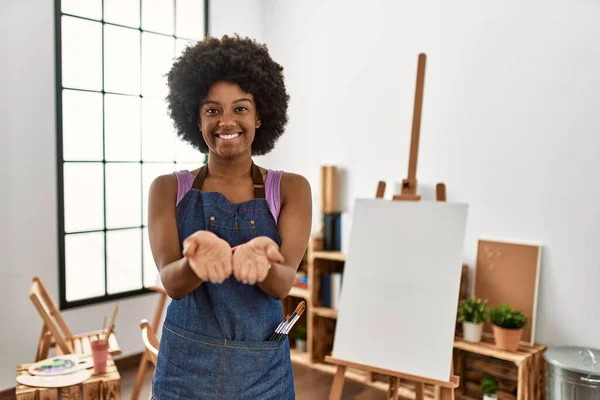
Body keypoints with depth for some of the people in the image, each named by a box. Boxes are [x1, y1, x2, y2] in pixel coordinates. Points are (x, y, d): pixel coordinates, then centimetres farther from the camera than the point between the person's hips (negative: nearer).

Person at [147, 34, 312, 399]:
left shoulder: (291, 189, -4)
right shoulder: (169, 189, -3)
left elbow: (283, 283, -15)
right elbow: (172, 283, -14)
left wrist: (258, 259, -37)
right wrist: (198, 258, -36)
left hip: (262, 368, 0)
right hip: (185, 365, 0)